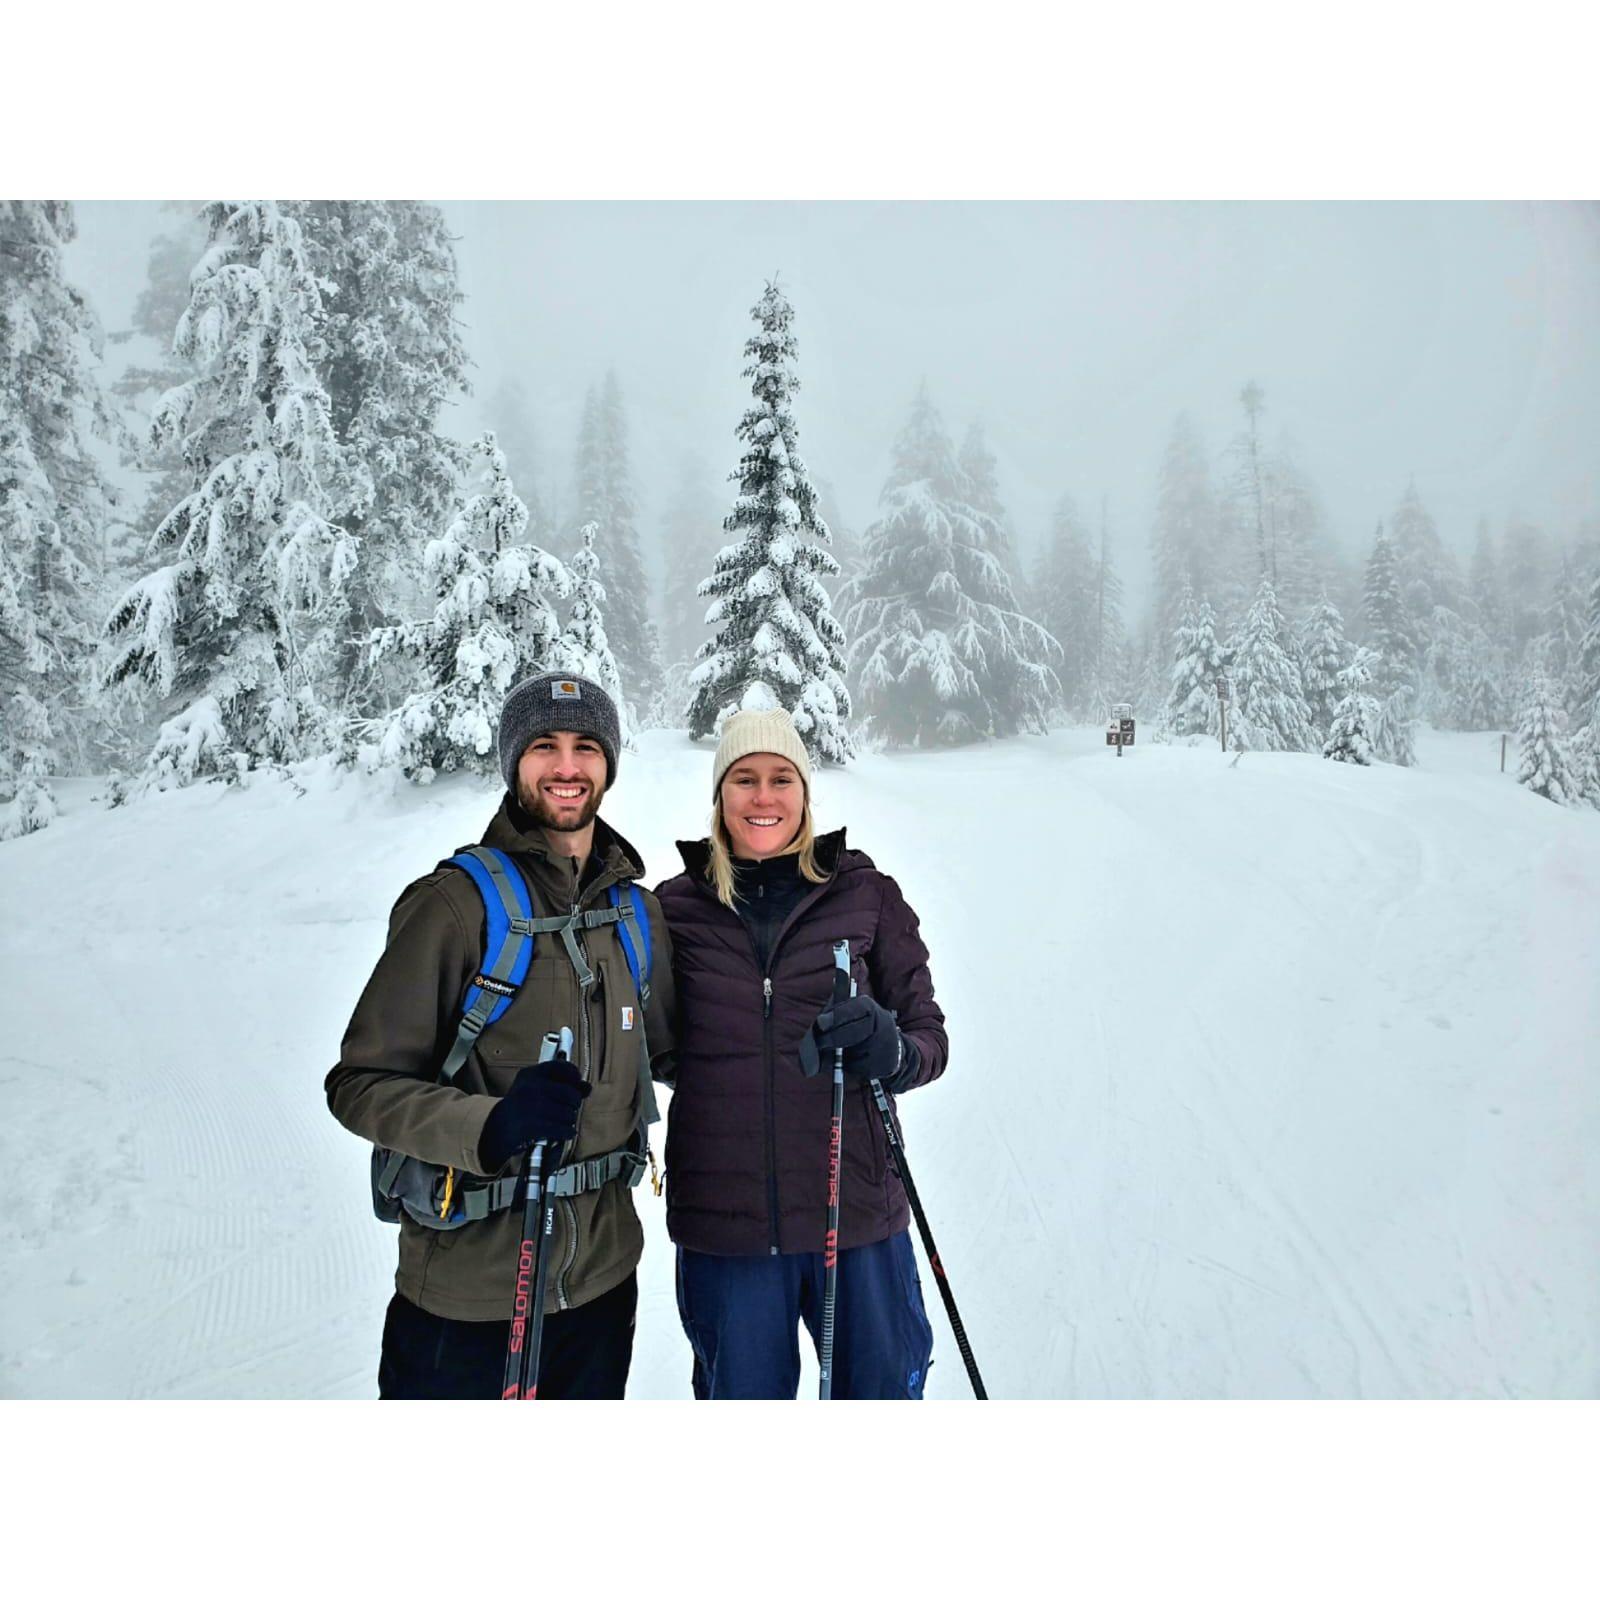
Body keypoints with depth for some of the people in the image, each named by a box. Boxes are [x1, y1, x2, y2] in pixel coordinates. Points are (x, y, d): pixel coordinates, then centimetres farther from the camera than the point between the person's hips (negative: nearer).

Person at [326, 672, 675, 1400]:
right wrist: (487, 1127, -29)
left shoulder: (636, 910, 4)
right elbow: (360, 1083, -14)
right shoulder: (455, 902, -13)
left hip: (602, 1277, 6)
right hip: (467, 1293, -5)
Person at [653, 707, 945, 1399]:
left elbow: (930, 1035, 1)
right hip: (722, 1221, 1)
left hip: (856, 1209, 0)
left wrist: (892, 1053, -18)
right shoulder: (675, 907, 1)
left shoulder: (867, 894, -1)